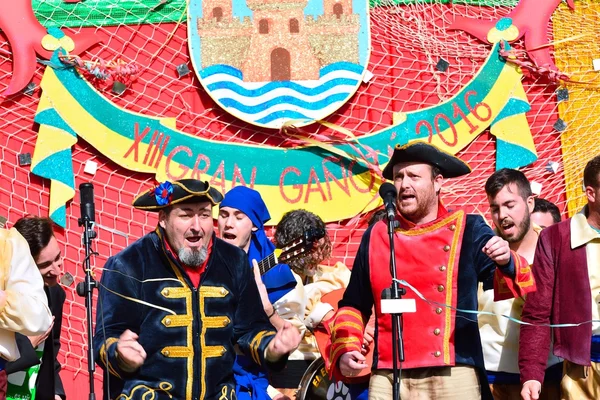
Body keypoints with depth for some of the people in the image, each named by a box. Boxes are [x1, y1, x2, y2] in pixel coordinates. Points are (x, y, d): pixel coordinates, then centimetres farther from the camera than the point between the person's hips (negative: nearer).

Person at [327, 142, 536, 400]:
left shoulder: (468, 230, 4)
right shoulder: (376, 236, 10)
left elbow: (507, 287, -2)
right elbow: (354, 306, 17)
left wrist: (507, 264, -22)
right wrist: (345, 350, 3)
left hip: (454, 377, -2)